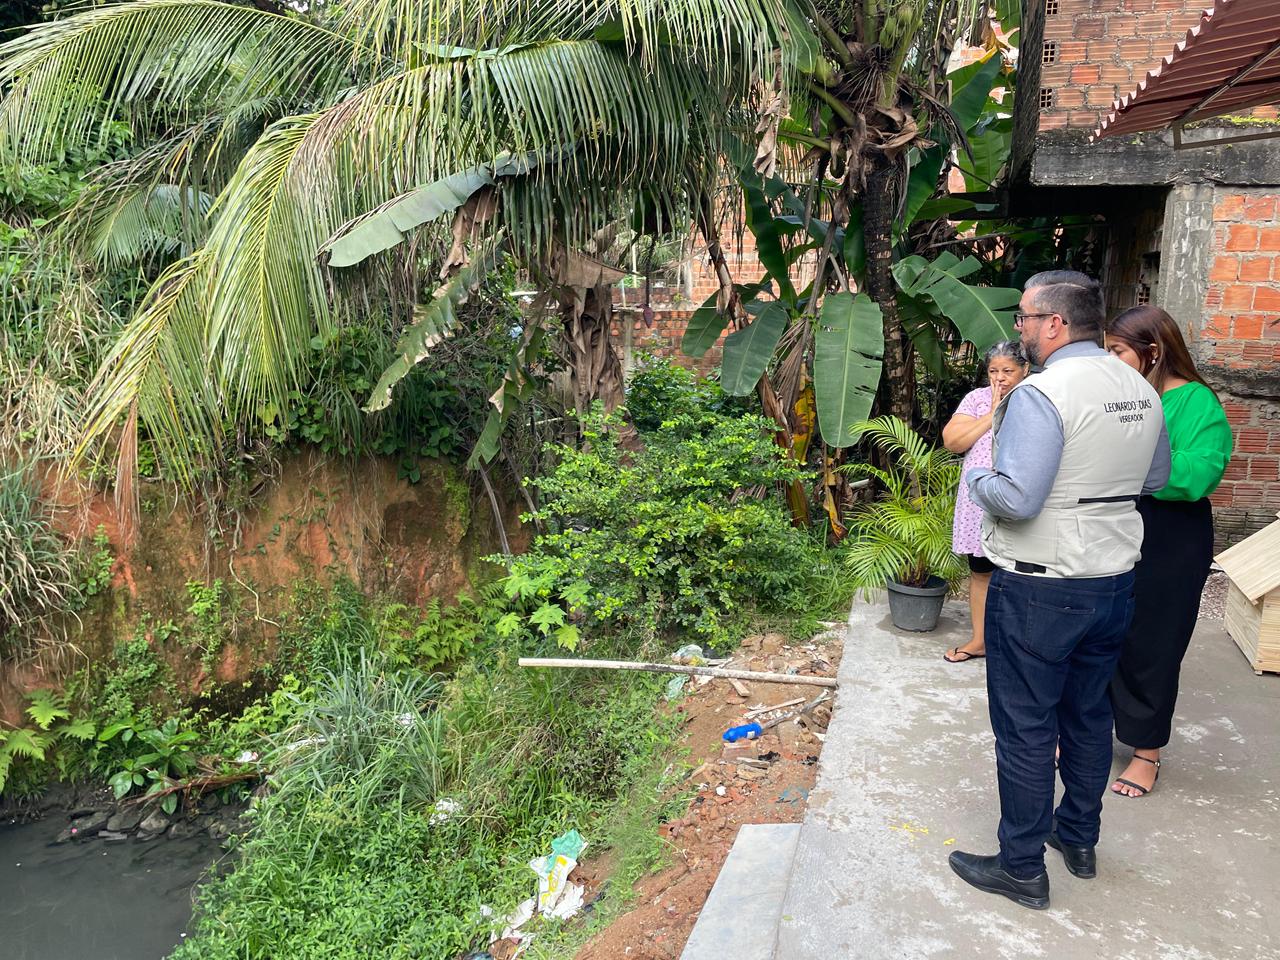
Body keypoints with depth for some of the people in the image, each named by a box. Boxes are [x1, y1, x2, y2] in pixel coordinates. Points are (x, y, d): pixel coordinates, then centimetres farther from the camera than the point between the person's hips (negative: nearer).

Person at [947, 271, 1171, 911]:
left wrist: (978, 481, -7)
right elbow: (1155, 479, 17)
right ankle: (1079, 838, 38)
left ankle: (1022, 869, 17)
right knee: (1089, 714, 21)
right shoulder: (1140, 390, 4)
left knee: (1025, 727, 4)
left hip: (1039, 588, -8)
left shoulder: (1041, 394, -21)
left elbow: (1016, 499, -26)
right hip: (1115, 579, 8)